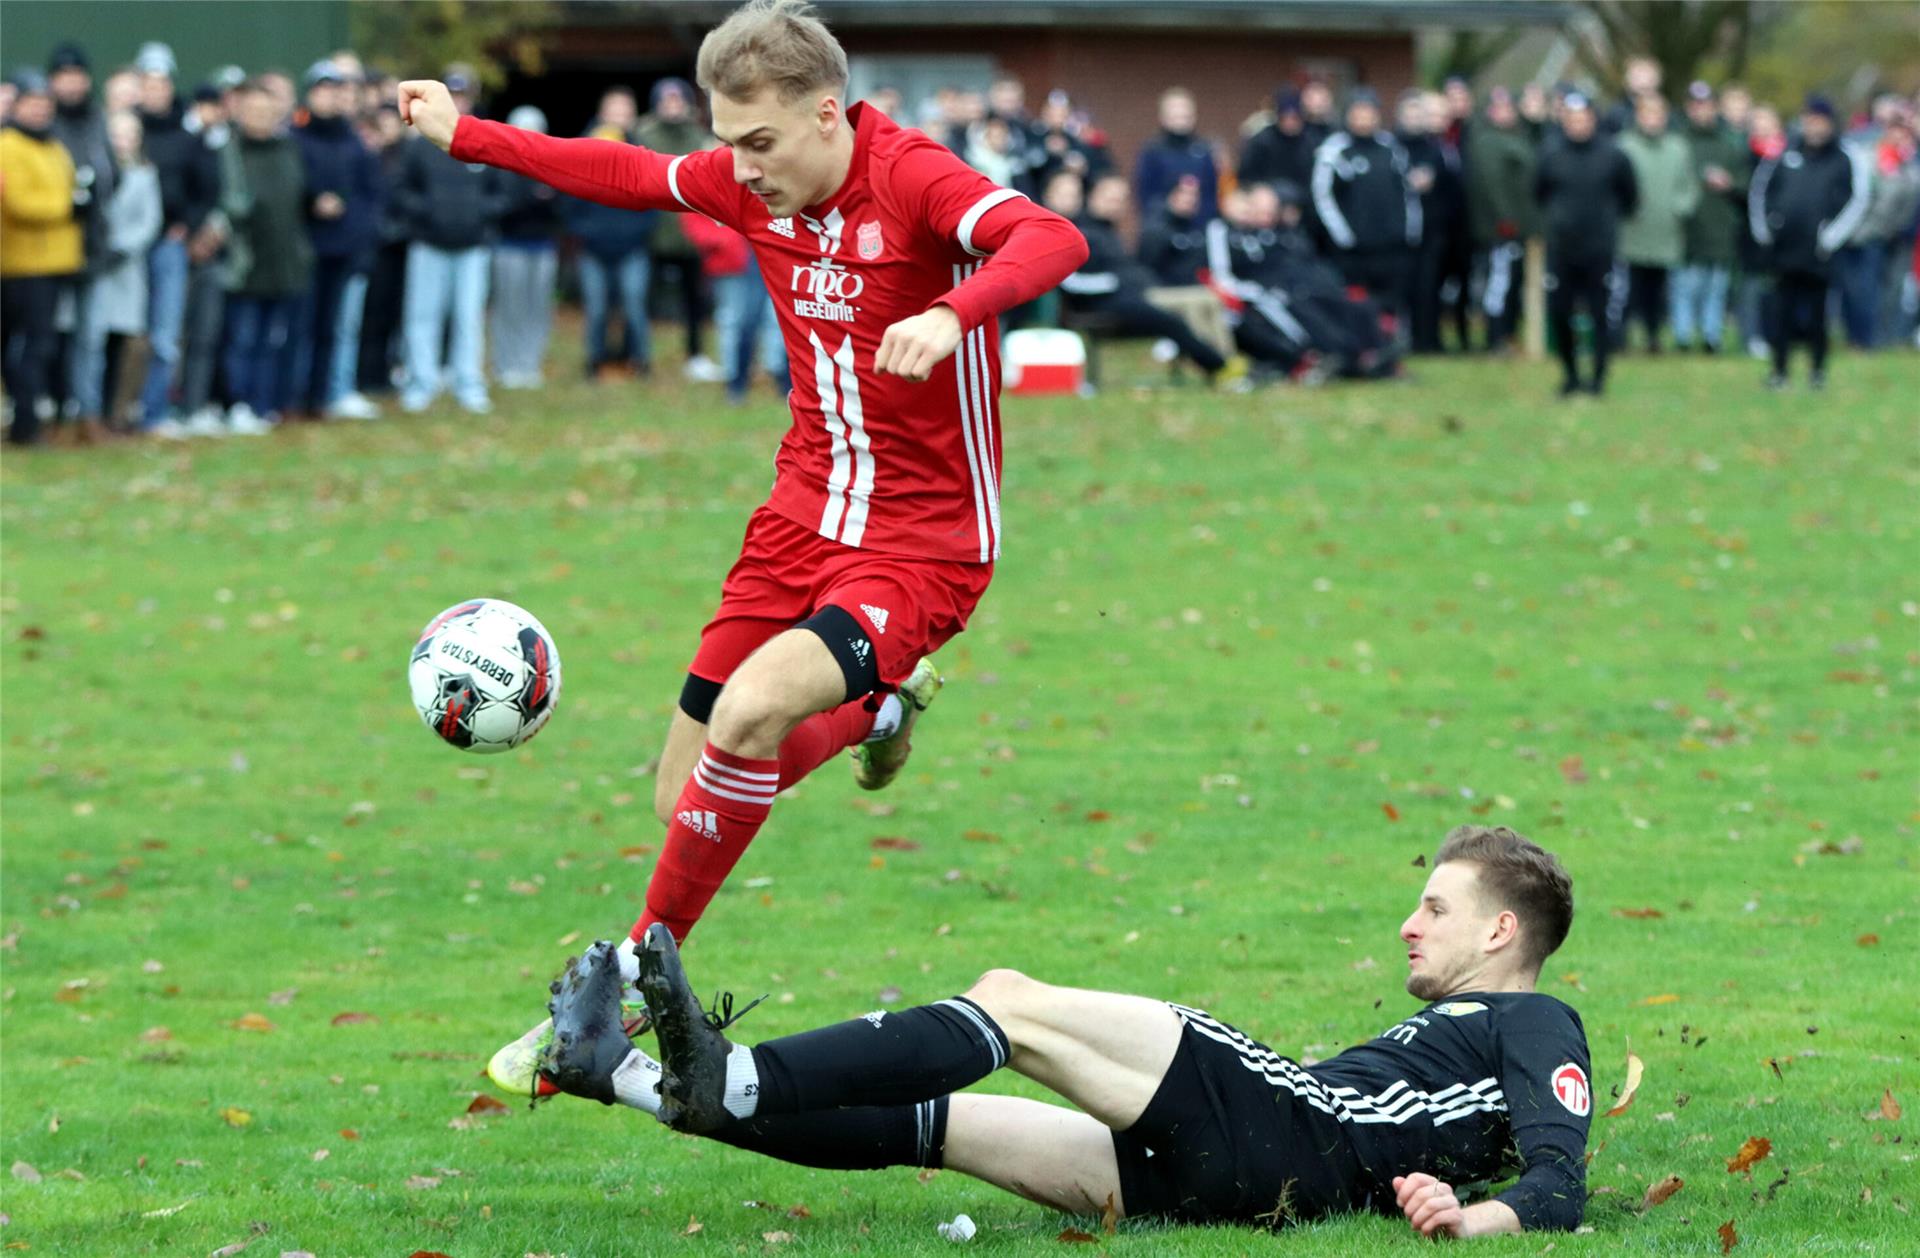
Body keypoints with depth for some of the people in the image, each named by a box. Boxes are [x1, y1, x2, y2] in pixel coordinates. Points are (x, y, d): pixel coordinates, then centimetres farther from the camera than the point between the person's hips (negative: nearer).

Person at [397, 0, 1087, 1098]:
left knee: (748, 713, -30)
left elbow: (1055, 241, -38)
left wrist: (952, 314, -56)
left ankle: (637, 978, -13)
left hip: (922, 543, -7)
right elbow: (632, 176, 21)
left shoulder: (913, 180, -20)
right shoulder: (750, 185, 1)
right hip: (805, 514, 7)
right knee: (687, 799, 6)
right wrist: (465, 136, 26)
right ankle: (872, 709, 36)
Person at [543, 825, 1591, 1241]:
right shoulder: (1443, 1029, 35)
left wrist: (1474, 1216, -27)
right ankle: (627, 1077, 1)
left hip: (1291, 1128, -9)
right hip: (1211, 1181, 9)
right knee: (937, 1122, 4)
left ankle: (740, 1080, -22)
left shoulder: (1538, 1024, 8)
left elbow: (1562, 1185, -8)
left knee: (1013, 1002, -14)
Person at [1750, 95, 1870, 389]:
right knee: (1782, 312, 2)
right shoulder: (1785, 154, 10)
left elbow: (1859, 199, -2)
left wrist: (1832, 236, -7)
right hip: (1784, 250, 2)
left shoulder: (1846, 159, 1)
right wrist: (1764, 229, 10)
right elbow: (1759, 191, 18)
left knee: (1816, 313, 2)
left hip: (1819, 253, -2)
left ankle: (1819, 370, 14)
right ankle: (1779, 370, 8)